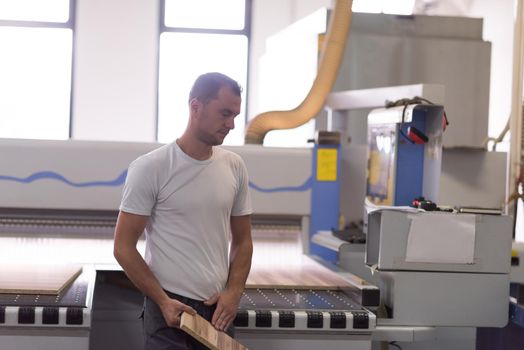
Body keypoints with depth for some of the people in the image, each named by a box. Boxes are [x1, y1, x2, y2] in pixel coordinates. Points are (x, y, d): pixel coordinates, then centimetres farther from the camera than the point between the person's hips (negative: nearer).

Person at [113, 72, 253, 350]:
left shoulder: (234, 167, 6)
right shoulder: (150, 168, -9)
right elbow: (124, 247, -8)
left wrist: (234, 291, -2)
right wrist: (163, 301, -14)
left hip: (218, 308, 5)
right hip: (170, 308, -5)